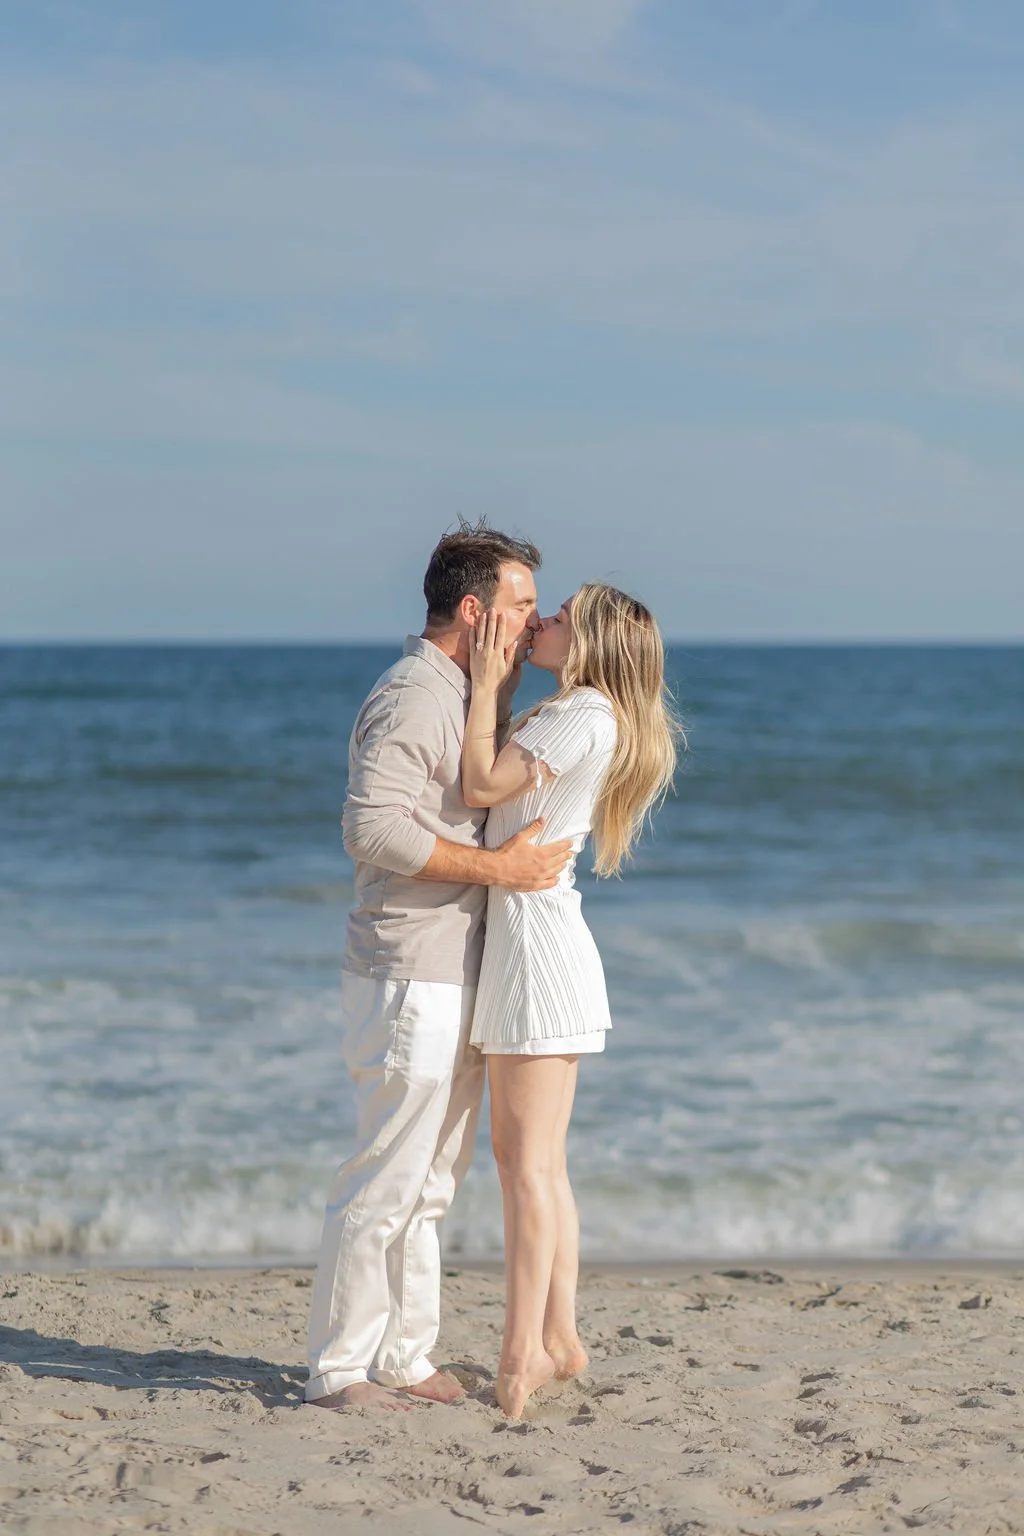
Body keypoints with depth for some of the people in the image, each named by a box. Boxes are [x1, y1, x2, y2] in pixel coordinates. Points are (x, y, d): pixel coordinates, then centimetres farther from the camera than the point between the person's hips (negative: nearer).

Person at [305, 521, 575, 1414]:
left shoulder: (465, 697, 17)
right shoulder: (412, 697, -15)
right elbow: (373, 827, -26)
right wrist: (497, 866, -23)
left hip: (458, 983, 10)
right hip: (411, 982, -10)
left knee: (429, 1186, 14)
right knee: (385, 1183, -5)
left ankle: (404, 1360, 21)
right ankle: (338, 1368, 2)